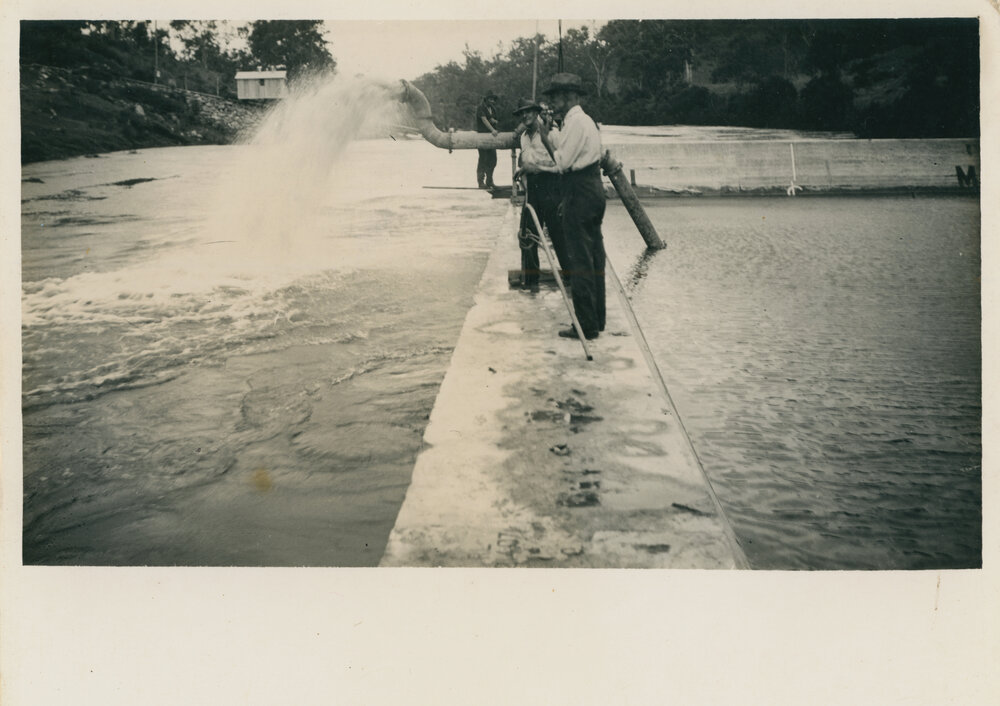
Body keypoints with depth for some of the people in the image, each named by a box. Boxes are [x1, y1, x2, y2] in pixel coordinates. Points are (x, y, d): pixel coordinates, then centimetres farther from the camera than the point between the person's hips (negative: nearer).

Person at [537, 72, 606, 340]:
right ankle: (597, 319, 20)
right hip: (593, 188, 10)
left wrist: (545, 136, -10)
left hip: (580, 193, -10)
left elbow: (562, 162, -16)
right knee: (594, 257, 13)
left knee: (580, 259, -7)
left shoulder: (575, 122, -14)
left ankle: (586, 325, -4)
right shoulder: (586, 120, 19)